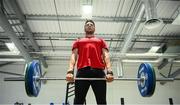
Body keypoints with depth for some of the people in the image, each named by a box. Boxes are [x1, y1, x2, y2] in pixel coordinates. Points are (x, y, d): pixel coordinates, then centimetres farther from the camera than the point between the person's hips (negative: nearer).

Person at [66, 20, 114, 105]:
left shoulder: (101, 41, 28)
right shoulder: (78, 41, 29)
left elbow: (106, 55, 12)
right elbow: (73, 55, 13)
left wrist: (109, 71, -7)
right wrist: (70, 71, -7)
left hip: (98, 71, 0)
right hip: (82, 71, 1)